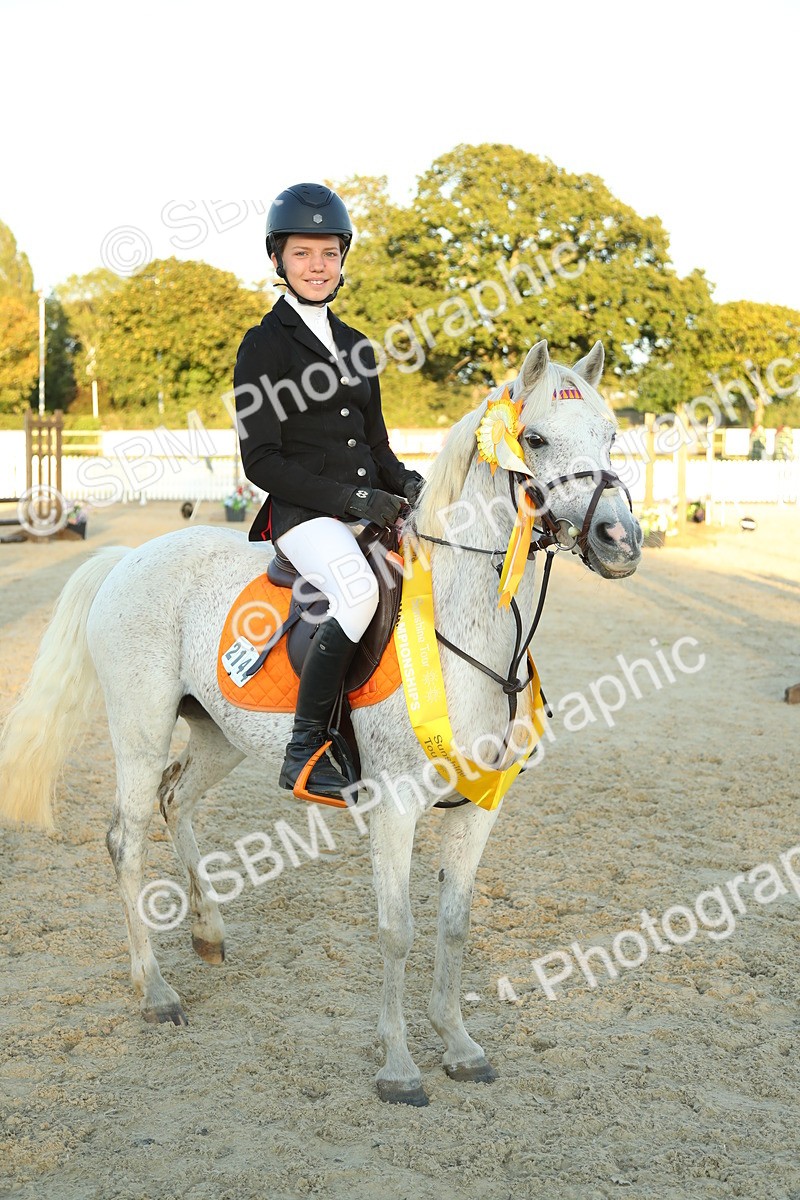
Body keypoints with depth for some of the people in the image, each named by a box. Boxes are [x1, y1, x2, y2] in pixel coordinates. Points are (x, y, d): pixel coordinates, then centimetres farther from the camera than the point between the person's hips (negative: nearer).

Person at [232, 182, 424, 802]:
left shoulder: (354, 346, 19)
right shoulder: (265, 345, -1)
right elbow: (262, 460, -9)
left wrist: (407, 483, -1)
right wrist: (350, 499, -18)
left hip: (368, 508, 7)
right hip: (303, 512, -7)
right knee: (361, 591, -34)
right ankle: (306, 751, -23)